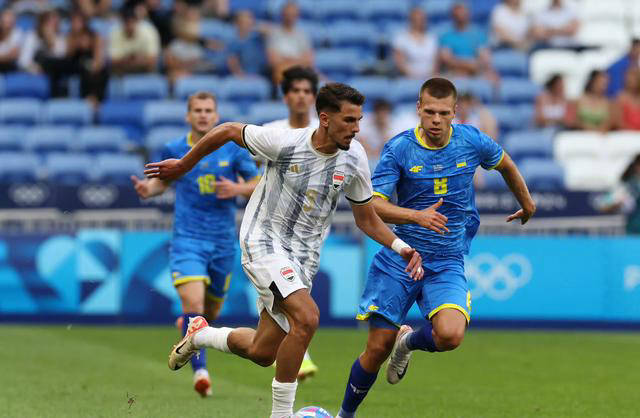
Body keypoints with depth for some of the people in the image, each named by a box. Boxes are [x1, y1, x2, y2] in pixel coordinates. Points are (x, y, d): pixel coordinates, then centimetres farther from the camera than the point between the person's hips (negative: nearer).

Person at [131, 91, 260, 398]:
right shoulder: (174, 150, 0)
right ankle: (200, 372, -23)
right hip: (187, 238, -2)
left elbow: (258, 184, 6)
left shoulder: (234, 148, 0)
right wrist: (148, 189, -7)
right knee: (193, 301, -23)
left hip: (223, 240, 2)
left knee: (211, 311, 15)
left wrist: (237, 190, -15)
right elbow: (162, 181, 15)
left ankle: (188, 326, 51)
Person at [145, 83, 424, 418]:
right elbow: (229, 131, -3)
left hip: (303, 257, 6)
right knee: (307, 317, -29)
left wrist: (401, 247, -10)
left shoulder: (354, 158, -6)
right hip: (263, 241, -5)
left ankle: (201, 334, 40)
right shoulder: (285, 142, -19)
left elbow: (367, 220, 7)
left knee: (262, 353, 9)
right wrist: (183, 166, 8)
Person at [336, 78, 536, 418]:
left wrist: (526, 202, 34)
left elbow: (505, 163, 19)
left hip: (447, 263, 1)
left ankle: (409, 341, 11)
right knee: (377, 349, -1)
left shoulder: (471, 142, -3)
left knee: (450, 335, -26)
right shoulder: (399, 148, -9)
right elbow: (371, 204, -16)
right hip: (399, 259, -1)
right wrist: (417, 216, -31)